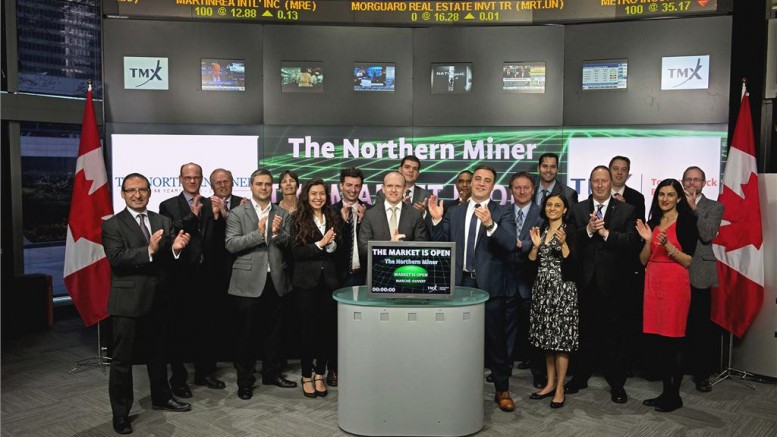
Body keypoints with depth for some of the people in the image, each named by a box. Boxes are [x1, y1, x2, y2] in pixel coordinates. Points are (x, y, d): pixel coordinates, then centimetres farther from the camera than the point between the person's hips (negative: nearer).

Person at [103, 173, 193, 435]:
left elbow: (169, 258, 3)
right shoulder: (112, 225, -6)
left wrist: (176, 248, -19)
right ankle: (120, 413, 17)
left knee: (157, 353, 20)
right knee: (122, 359, 4)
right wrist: (148, 251, -30)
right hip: (128, 301, -5)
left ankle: (161, 398, 37)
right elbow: (117, 258, -19)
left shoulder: (163, 222, 8)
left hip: (158, 299, 5)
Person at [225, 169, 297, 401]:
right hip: (249, 281, -3)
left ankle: (272, 373, 29)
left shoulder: (282, 214, 10)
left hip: (276, 280, 4)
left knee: (274, 331, 13)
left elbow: (289, 245, 3)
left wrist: (277, 233, -16)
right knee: (247, 333, 3)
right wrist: (258, 233, -19)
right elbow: (231, 245, -9)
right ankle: (245, 380, 16)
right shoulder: (237, 213, 1)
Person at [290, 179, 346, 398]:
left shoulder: (334, 218, 10)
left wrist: (332, 243, -14)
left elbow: (341, 249, 6)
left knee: (328, 329, 4)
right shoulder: (298, 219, 0)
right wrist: (320, 244, -17)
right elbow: (296, 252, -8)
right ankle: (307, 376, 17)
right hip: (307, 281, -3)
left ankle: (320, 375, 19)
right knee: (308, 329, 4)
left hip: (330, 280, 3)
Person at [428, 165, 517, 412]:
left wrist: (490, 224, -33)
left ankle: (502, 390, 19)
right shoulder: (455, 212, 9)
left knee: (495, 340, 4)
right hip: (461, 283, 3)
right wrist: (437, 220, -9)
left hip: (490, 285, -3)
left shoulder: (502, 213, -2)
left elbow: (510, 244, -17)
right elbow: (441, 243, 5)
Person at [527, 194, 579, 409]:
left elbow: (572, 264, -12)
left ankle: (560, 388, 5)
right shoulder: (541, 231, 12)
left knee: (561, 338, -3)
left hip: (562, 289, -5)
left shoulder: (570, 232, -4)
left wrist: (563, 243, -23)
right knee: (547, 337, 11)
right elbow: (531, 263, 8)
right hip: (542, 288, 6)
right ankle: (550, 383, 21)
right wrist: (535, 245, -7)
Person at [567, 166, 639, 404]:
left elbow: (633, 242, -10)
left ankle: (617, 383, 18)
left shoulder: (626, 211, 2)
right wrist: (588, 230, -19)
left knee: (614, 335, 6)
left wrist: (607, 233, -19)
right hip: (585, 282, 2)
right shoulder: (578, 210, 7)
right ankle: (580, 377, 27)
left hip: (613, 283, -2)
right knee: (584, 332, 13)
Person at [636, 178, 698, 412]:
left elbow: (688, 261, -7)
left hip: (675, 283, -5)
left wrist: (667, 245, -20)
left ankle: (674, 396, 9)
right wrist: (648, 240, -6)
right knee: (657, 341, 7)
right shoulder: (653, 222, 13)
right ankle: (665, 391, 18)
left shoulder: (687, 222, -3)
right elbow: (643, 260, 10)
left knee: (671, 342, -4)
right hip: (653, 282, 5)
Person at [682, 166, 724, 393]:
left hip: (699, 274, -2)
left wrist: (694, 208, -13)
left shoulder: (714, 207, 7)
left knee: (701, 326, 1)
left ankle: (702, 373, 12)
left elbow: (707, 235, -11)